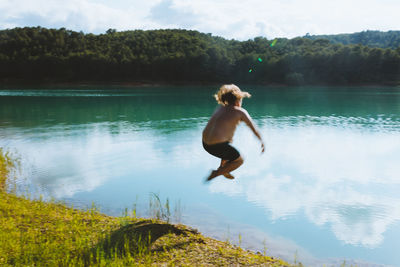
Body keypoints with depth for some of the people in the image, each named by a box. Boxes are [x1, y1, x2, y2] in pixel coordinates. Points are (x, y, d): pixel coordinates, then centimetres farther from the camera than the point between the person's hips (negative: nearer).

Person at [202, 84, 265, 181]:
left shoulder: (221, 108, 14)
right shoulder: (240, 112, -3)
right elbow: (254, 129, 5)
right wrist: (262, 142, 19)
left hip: (205, 143, 8)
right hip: (217, 146, -8)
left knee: (227, 147, 35)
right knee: (239, 160, 15)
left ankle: (222, 168, 35)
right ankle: (216, 173, 7)